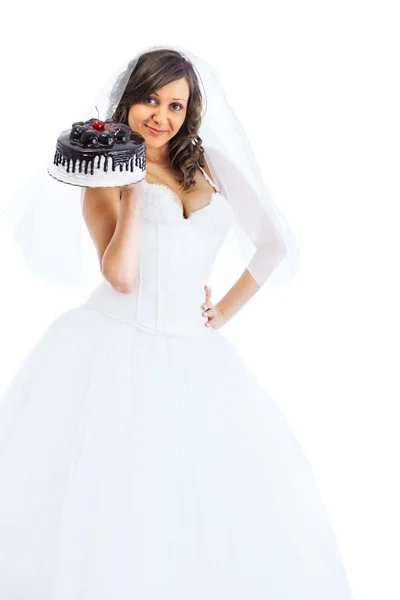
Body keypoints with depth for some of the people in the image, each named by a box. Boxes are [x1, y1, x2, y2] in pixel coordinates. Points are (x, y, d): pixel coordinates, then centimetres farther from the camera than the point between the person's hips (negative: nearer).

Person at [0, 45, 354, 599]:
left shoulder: (215, 163, 12)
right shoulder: (106, 177, 4)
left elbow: (276, 244, 12)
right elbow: (121, 276, -11)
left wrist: (225, 311, 7)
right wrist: (132, 186, -8)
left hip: (193, 356, 3)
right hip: (114, 347, -2)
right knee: (100, 497, -5)